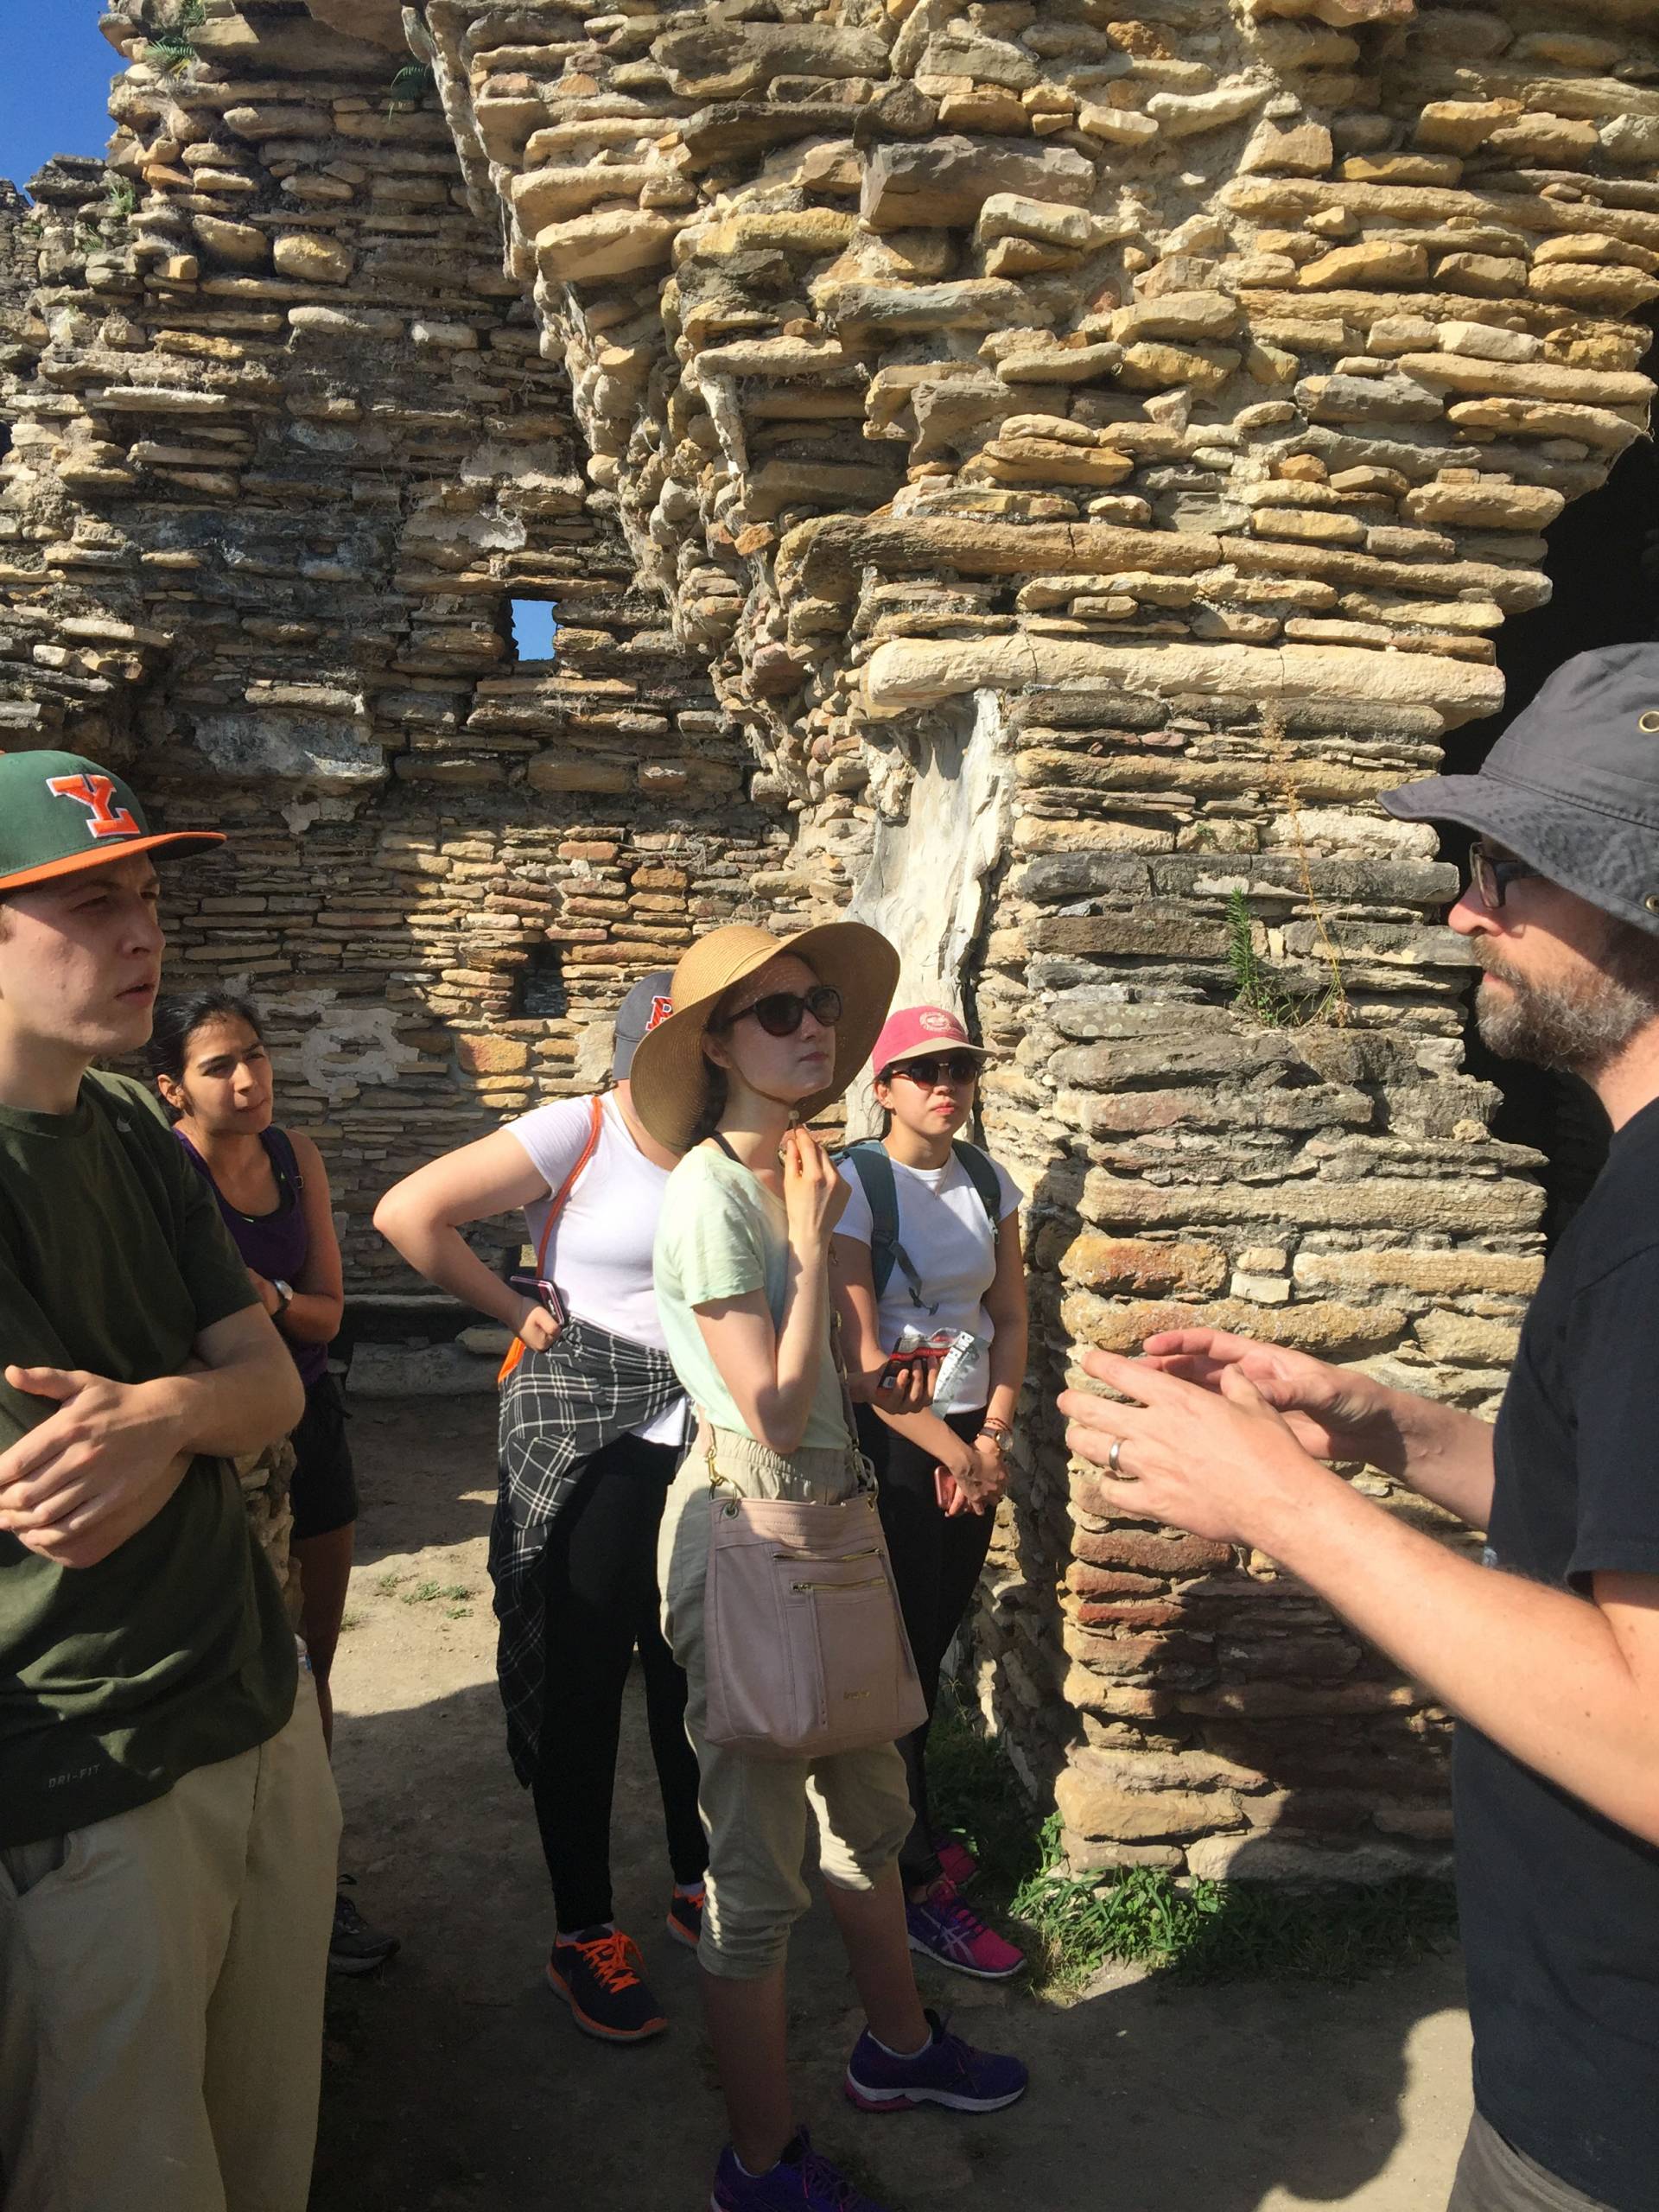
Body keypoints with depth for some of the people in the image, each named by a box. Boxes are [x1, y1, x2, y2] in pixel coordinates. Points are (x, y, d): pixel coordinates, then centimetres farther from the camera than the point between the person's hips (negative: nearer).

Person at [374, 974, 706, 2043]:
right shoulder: (574, 1134, -12)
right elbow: (408, 1212, -15)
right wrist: (516, 1310, -9)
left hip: (704, 1442, 5)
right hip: (587, 1443, -4)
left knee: (694, 1675, 16)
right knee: (581, 1685, 7)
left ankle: (698, 1882, 36)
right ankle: (584, 1934, 23)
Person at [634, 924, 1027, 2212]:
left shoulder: (797, 1172, 6)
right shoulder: (711, 1190, -19)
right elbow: (776, 1412, -22)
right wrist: (814, 1247, -18)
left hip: (826, 1514, 9)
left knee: (871, 1805, 24)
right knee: (762, 1865, 6)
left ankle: (899, 2047, 46)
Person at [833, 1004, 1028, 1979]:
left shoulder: (988, 1181, 3)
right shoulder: (854, 1184, -15)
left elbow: (1010, 1317, 8)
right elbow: (862, 1357, -18)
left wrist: (992, 1438, -4)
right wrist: (956, 1456, -13)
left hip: (975, 1439, 6)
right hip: (889, 1442, -6)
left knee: (935, 1641, 17)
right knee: (899, 1655, 3)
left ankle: (903, 1819, 39)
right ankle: (913, 1882, 18)